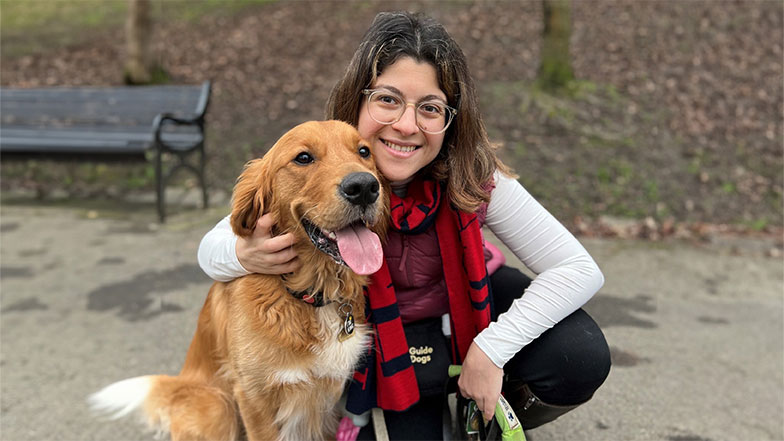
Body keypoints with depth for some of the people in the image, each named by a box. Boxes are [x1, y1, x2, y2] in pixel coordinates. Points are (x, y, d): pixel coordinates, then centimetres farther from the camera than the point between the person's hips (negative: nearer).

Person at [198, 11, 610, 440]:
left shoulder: (472, 175, -27)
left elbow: (580, 270, -24)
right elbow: (211, 246, -15)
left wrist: (490, 351, -31)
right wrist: (245, 256, -40)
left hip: (465, 305, 1)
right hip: (372, 328, 0)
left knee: (581, 359, -22)